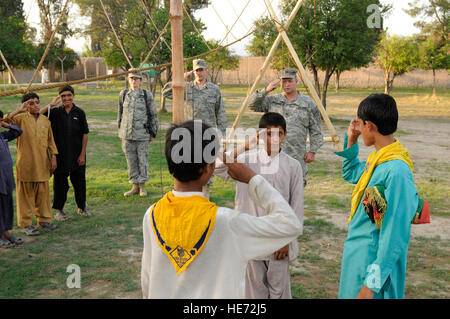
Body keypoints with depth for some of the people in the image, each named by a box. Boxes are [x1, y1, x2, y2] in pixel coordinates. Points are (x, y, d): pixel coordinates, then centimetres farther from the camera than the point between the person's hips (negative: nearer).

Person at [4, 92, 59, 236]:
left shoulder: (46, 121, 9)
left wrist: (53, 157, 7)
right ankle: (26, 224, 11)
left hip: (42, 164, 4)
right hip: (26, 164, -4)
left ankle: (44, 219, 26)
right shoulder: (21, 119, -3)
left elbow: (50, 140, 14)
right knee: (26, 193, 3)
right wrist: (19, 110, -21)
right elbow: (5, 121, -20)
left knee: (43, 192, 12)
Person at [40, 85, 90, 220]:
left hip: (77, 155, 0)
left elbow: (85, 134, 0)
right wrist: (51, 105, -18)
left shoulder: (79, 113, 0)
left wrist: (82, 154, -4)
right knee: (60, 183, 7)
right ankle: (59, 210, 20)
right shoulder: (55, 112, 1)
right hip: (60, 155, 0)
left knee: (79, 182, 10)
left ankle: (81, 207, 27)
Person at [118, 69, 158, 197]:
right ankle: (135, 186, 17)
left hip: (142, 134, -2)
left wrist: (153, 133, 1)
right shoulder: (123, 94, 5)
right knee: (131, 160, 7)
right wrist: (120, 132, 13)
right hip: (127, 133, 3)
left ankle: (143, 186, 16)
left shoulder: (147, 95, -2)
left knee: (142, 159, 3)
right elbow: (120, 113, 14)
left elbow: (153, 115, 3)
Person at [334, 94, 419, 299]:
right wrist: (351, 141, 11)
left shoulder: (396, 171, -25)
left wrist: (372, 283, -23)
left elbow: (395, 234, -25)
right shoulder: (377, 159, 4)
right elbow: (351, 174, 27)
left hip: (372, 261, -9)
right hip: (356, 254, 9)